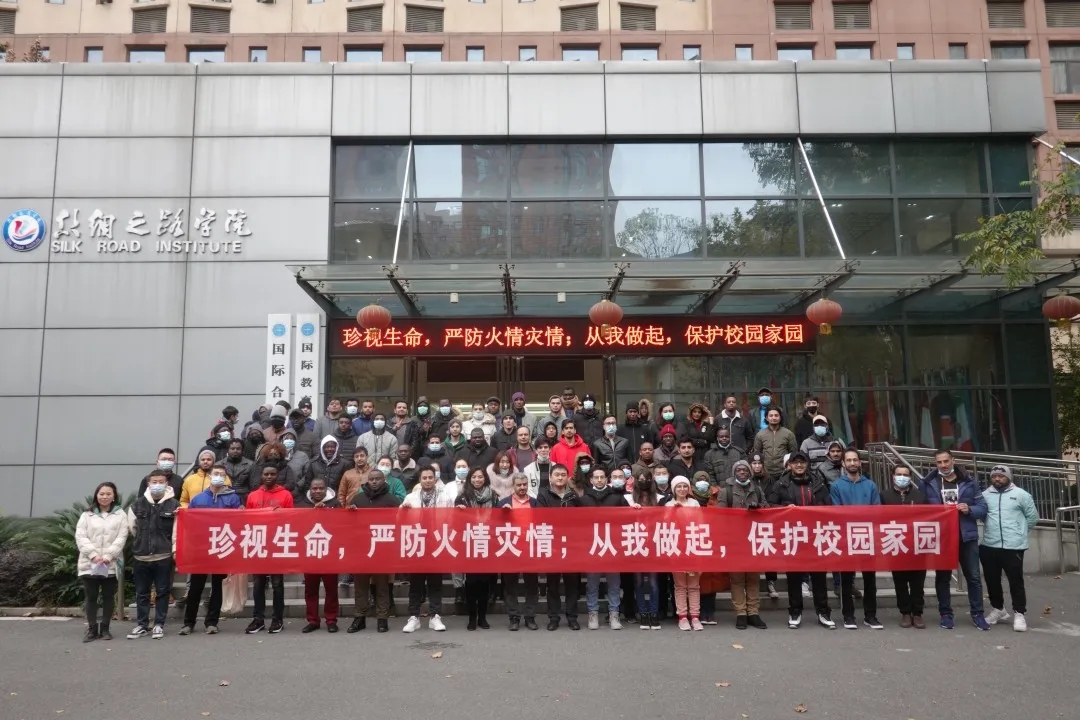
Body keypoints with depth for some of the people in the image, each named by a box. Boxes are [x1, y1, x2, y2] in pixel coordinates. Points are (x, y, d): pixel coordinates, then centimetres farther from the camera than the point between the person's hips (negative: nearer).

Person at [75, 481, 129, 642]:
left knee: (108, 596, 7)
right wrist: (93, 555, -15)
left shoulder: (120, 514, 5)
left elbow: (121, 538, -3)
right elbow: (80, 537, -2)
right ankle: (92, 629, 13)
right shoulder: (87, 515, 8)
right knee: (91, 597, 4)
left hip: (111, 564, 0)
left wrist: (107, 556, -15)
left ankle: (105, 628, 16)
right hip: (89, 563, 1)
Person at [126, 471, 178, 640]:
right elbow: (131, 528, 13)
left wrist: (175, 551, -9)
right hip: (141, 556, 2)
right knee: (142, 593, 11)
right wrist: (143, 541, 13)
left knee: (162, 592, 6)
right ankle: (141, 625, 22)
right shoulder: (137, 504, 3)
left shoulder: (174, 505, -5)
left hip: (164, 556, -2)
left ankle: (159, 625, 17)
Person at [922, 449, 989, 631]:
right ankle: (946, 614, 19)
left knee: (974, 576, 6)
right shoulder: (928, 483, 1)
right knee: (943, 577, 8)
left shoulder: (969, 482, 3)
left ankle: (977, 614, 18)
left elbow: (983, 508, 3)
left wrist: (969, 510, -14)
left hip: (967, 536, 0)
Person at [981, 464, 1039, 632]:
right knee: (992, 580, 13)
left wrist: (1019, 532, 8)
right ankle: (998, 609, 29)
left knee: (1016, 581, -1)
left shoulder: (1021, 494, 0)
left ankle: (1019, 614, 11)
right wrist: (991, 529, 8)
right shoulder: (985, 495, 6)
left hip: (1013, 546, -3)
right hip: (989, 546, 3)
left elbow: (1033, 516, 5)